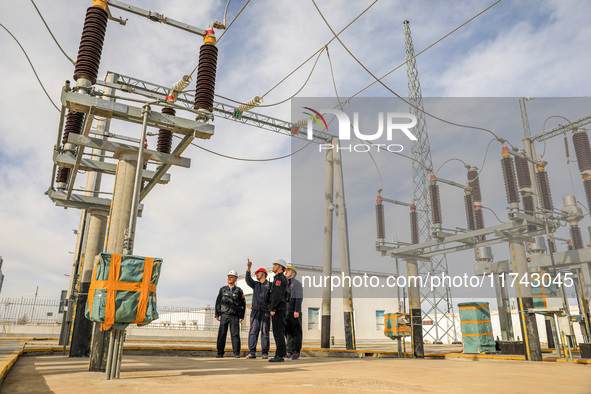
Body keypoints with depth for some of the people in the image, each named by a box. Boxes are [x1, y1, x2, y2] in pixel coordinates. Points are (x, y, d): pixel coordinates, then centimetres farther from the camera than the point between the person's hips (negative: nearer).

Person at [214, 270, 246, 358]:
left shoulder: (239, 290, 4)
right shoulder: (223, 289, 8)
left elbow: (243, 304, 6)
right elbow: (218, 302, 10)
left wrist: (242, 316, -1)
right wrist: (217, 314, 3)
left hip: (234, 316, -1)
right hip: (224, 315, 1)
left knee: (235, 334, -5)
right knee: (222, 334, -2)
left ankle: (236, 353, 2)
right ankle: (220, 353, 7)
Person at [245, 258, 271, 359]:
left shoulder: (270, 285, 8)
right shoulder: (255, 284, 18)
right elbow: (248, 280, -1)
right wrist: (248, 268, -17)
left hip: (266, 311, -3)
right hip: (255, 310, 3)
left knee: (265, 332, -2)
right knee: (253, 331, -4)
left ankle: (265, 353, 3)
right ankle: (252, 352, -3)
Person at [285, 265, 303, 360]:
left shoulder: (297, 283, -1)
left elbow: (299, 298, -10)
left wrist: (297, 310, -19)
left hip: (295, 312, -7)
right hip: (286, 312, 7)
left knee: (296, 332, -4)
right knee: (288, 332, 5)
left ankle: (296, 352, -2)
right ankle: (289, 352, 8)